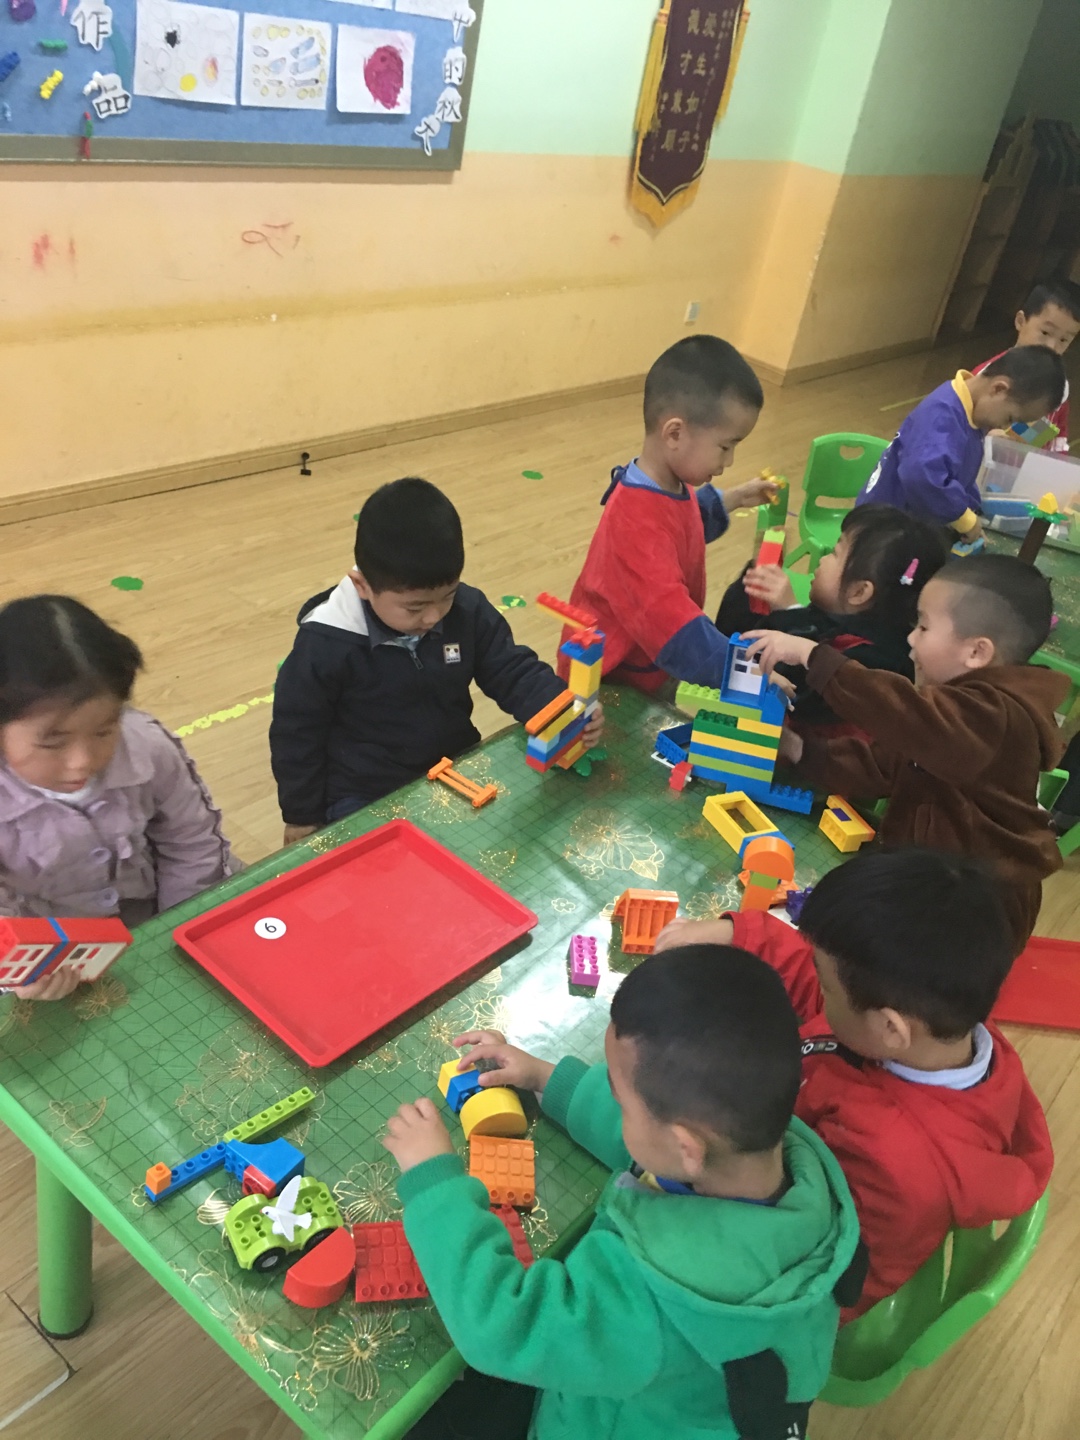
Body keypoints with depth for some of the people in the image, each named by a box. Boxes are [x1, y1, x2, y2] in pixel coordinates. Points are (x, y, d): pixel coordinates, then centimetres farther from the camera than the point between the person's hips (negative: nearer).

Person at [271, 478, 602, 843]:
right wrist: (303, 817, 0)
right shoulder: (325, 644, -21)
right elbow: (296, 734, -9)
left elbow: (515, 672, -3)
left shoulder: (469, 611, -11)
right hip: (364, 799, -4)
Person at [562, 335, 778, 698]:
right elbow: (673, 625, -39)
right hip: (613, 685, -9)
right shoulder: (637, 522, -33)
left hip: (653, 664, 9)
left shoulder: (670, 484, -2)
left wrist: (732, 500, 15)